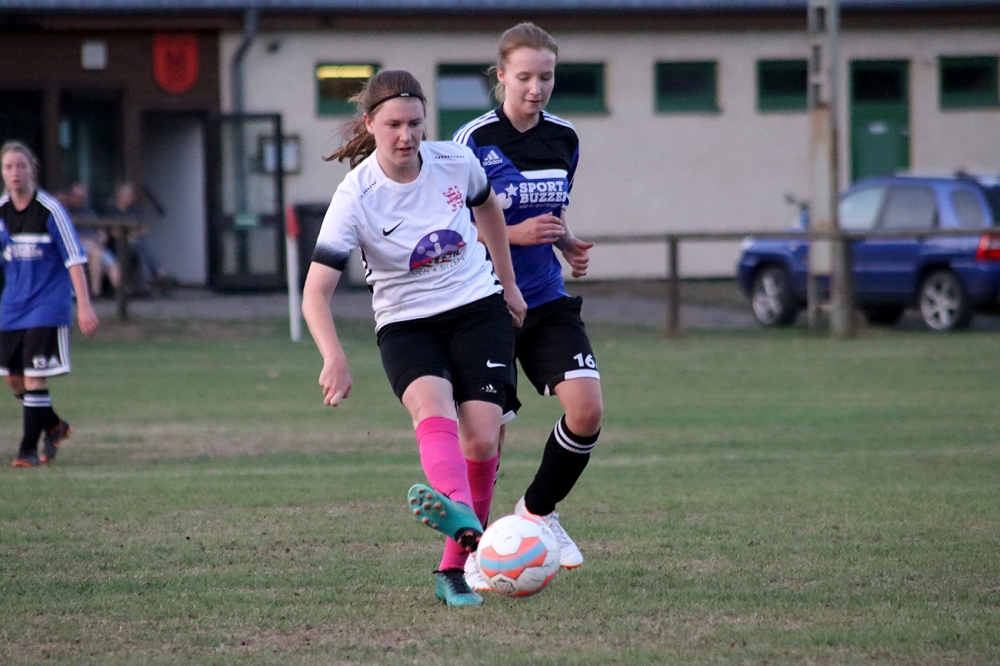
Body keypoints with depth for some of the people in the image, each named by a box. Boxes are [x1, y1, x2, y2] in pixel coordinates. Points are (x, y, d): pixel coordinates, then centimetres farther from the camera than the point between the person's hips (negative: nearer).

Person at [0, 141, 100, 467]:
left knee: (35, 377, -10)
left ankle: (28, 448, 0)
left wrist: (84, 306, -19)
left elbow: (75, 259, -14)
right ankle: (54, 426, 34)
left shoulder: (50, 210, -14)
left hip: (47, 306, -6)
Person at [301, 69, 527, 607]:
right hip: (405, 324, -3)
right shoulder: (356, 198, -18)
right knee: (432, 409, -33)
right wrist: (334, 358, -39)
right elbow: (316, 290, -23)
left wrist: (508, 284, 20)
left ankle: (456, 568, 1)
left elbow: (487, 207, 17)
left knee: (481, 441, -13)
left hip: (478, 309, 3)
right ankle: (460, 516, -62)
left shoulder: (455, 161, -8)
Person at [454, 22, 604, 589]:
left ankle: (538, 511, 13)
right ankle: (471, 550, 16)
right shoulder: (474, 142, -12)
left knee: (587, 411, -12)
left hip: (548, 303, 5)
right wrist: (515, 234, -20)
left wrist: (569, 243, 0)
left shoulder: (564, 140, 6)